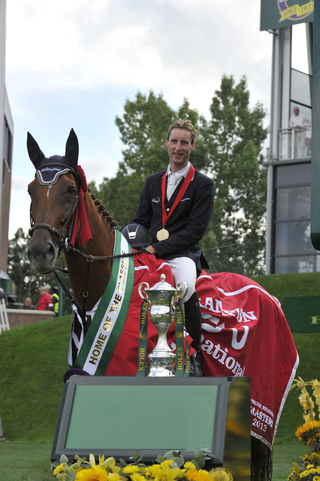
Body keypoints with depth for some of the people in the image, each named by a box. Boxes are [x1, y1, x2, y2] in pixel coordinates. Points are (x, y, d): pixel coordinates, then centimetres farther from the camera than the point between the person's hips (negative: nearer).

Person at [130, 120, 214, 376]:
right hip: (150, 252, 6)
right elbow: (140, 221, 19)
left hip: (184, 254, -6)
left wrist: (159, 248, -15)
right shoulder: (153, 182, 19)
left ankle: (194, 355, -24)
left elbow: (195, 230, -7)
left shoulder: (203, 185, 2)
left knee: (186, 286, -37)